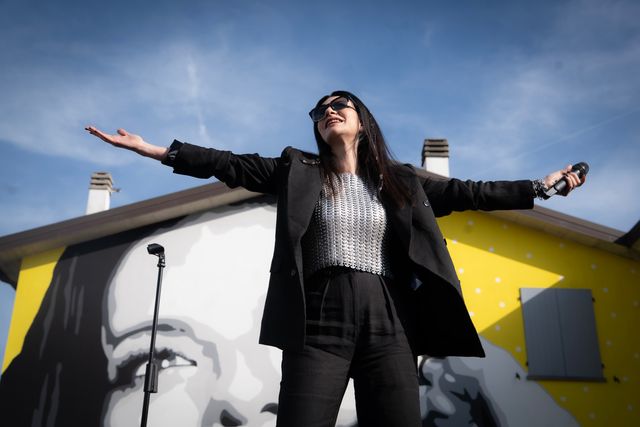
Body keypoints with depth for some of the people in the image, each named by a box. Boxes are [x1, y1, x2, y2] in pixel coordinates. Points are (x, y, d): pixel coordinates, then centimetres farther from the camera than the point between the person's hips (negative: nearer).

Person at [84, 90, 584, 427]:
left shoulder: (400, 181, 16)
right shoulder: (299, 170, 12)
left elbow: (465, 192, 20)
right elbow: (233, 166, 6)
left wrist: (538, 186, 23)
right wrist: (159, 150, -1)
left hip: (388, 324, 2)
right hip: (320, 321, -1)